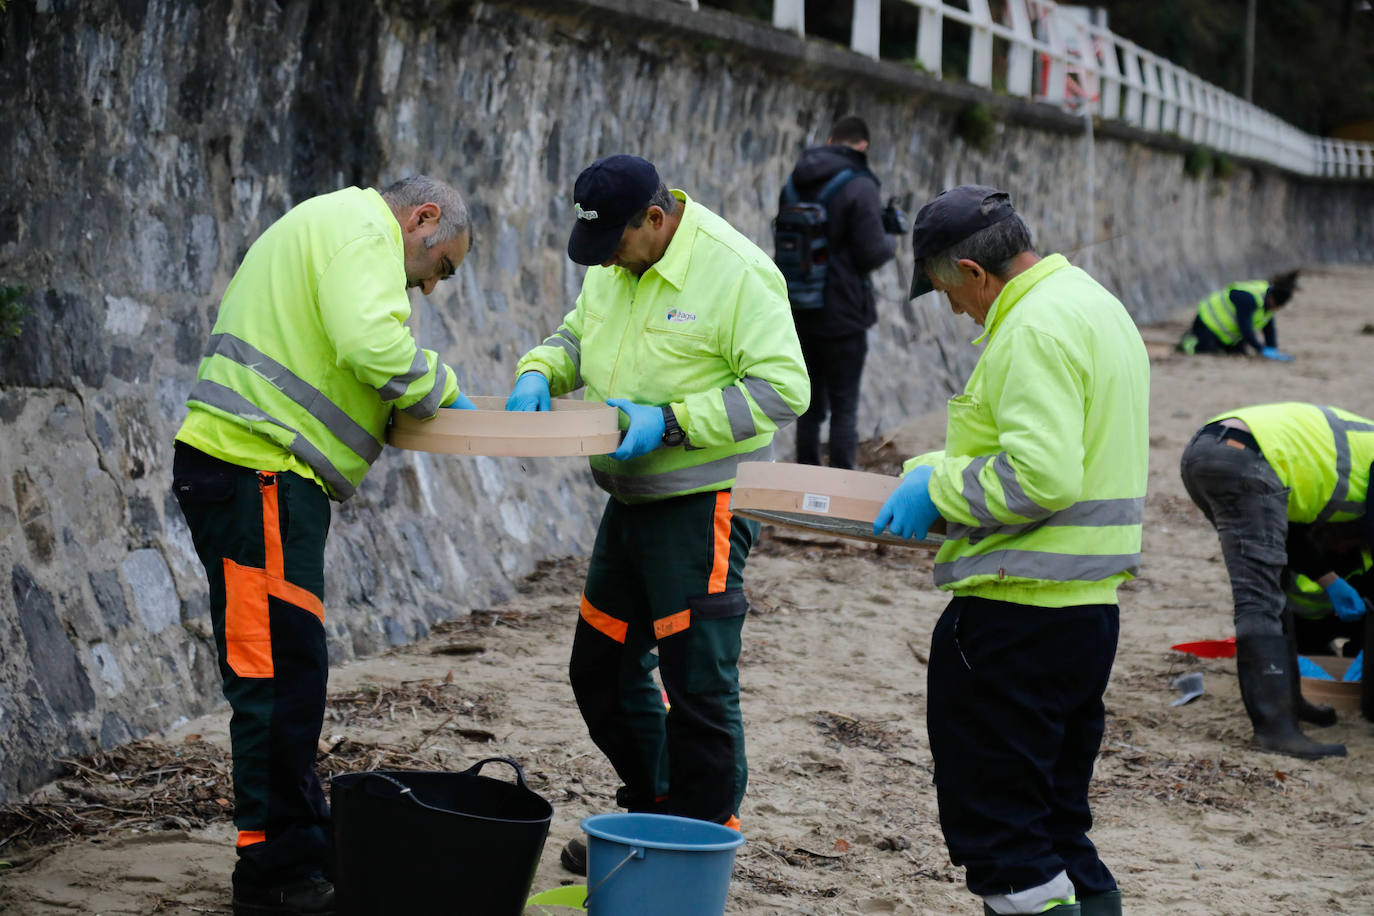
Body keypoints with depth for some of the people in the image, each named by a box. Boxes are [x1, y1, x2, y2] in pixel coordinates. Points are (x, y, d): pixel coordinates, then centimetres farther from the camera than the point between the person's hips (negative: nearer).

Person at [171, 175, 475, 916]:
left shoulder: (322, 227, 27)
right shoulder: (365, 228, -7)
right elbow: (373, 347, -23)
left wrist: (409, 402, 15)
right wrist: (441, 389, -6)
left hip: (250, 471, 11)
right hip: (257, 471, -11)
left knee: (289, 670, 16)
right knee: (278, 674, -7)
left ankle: (304, 846, 25)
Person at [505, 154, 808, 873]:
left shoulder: (737, 272, -17)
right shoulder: (613, 265, 7)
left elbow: (784, 389, -19)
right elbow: (576, 335, 21)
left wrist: (671, 421, -25)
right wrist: (539, 374, -2)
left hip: (703, 504, -9)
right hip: (631, 498, 9)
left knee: (698, 682, -6)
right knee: (603, 667, 16)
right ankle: (653, 813, 32)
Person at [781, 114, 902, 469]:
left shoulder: (794, 183, 7)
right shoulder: (859, 186, -14)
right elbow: (872, 254, -16)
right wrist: (891, 239, 7)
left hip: (800, 316, 6)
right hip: (842, 317, -6)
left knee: (810, 407, 15)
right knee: (844, 409, 2)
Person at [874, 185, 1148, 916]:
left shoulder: (1034, 329, -17)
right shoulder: (1094, 304, 16)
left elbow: (1041, 476, -26)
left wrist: (938, 491, -12)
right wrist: (933, 467, 15)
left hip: (1020, 612, -10)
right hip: (1090, 602, 10)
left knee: (996, 821, -3)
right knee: (1055, 821, 19)